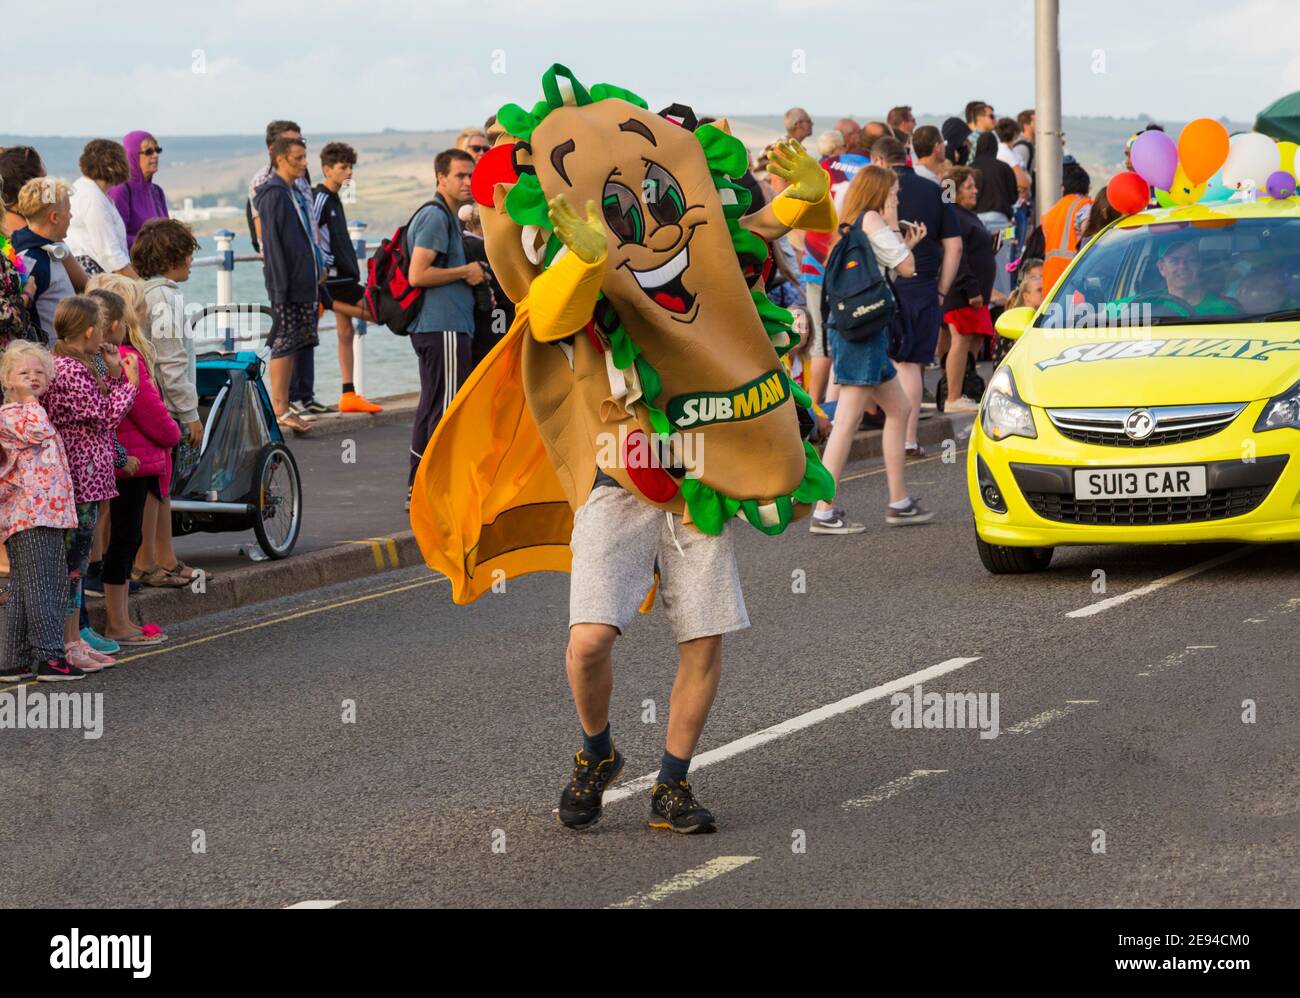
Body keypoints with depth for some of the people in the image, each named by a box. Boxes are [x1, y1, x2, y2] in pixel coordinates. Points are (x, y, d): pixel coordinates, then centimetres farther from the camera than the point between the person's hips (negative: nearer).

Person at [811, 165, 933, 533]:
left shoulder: (852, 226, 19)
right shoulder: (872, 220, -8)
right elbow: (906, 269, -7)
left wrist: (906, 244, 23)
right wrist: (894, 228, 3)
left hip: (854, 327, 10)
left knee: (899, 409, 16)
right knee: (847, 420, -11)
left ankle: (899, 502, 18)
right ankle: (824, 512, -12)